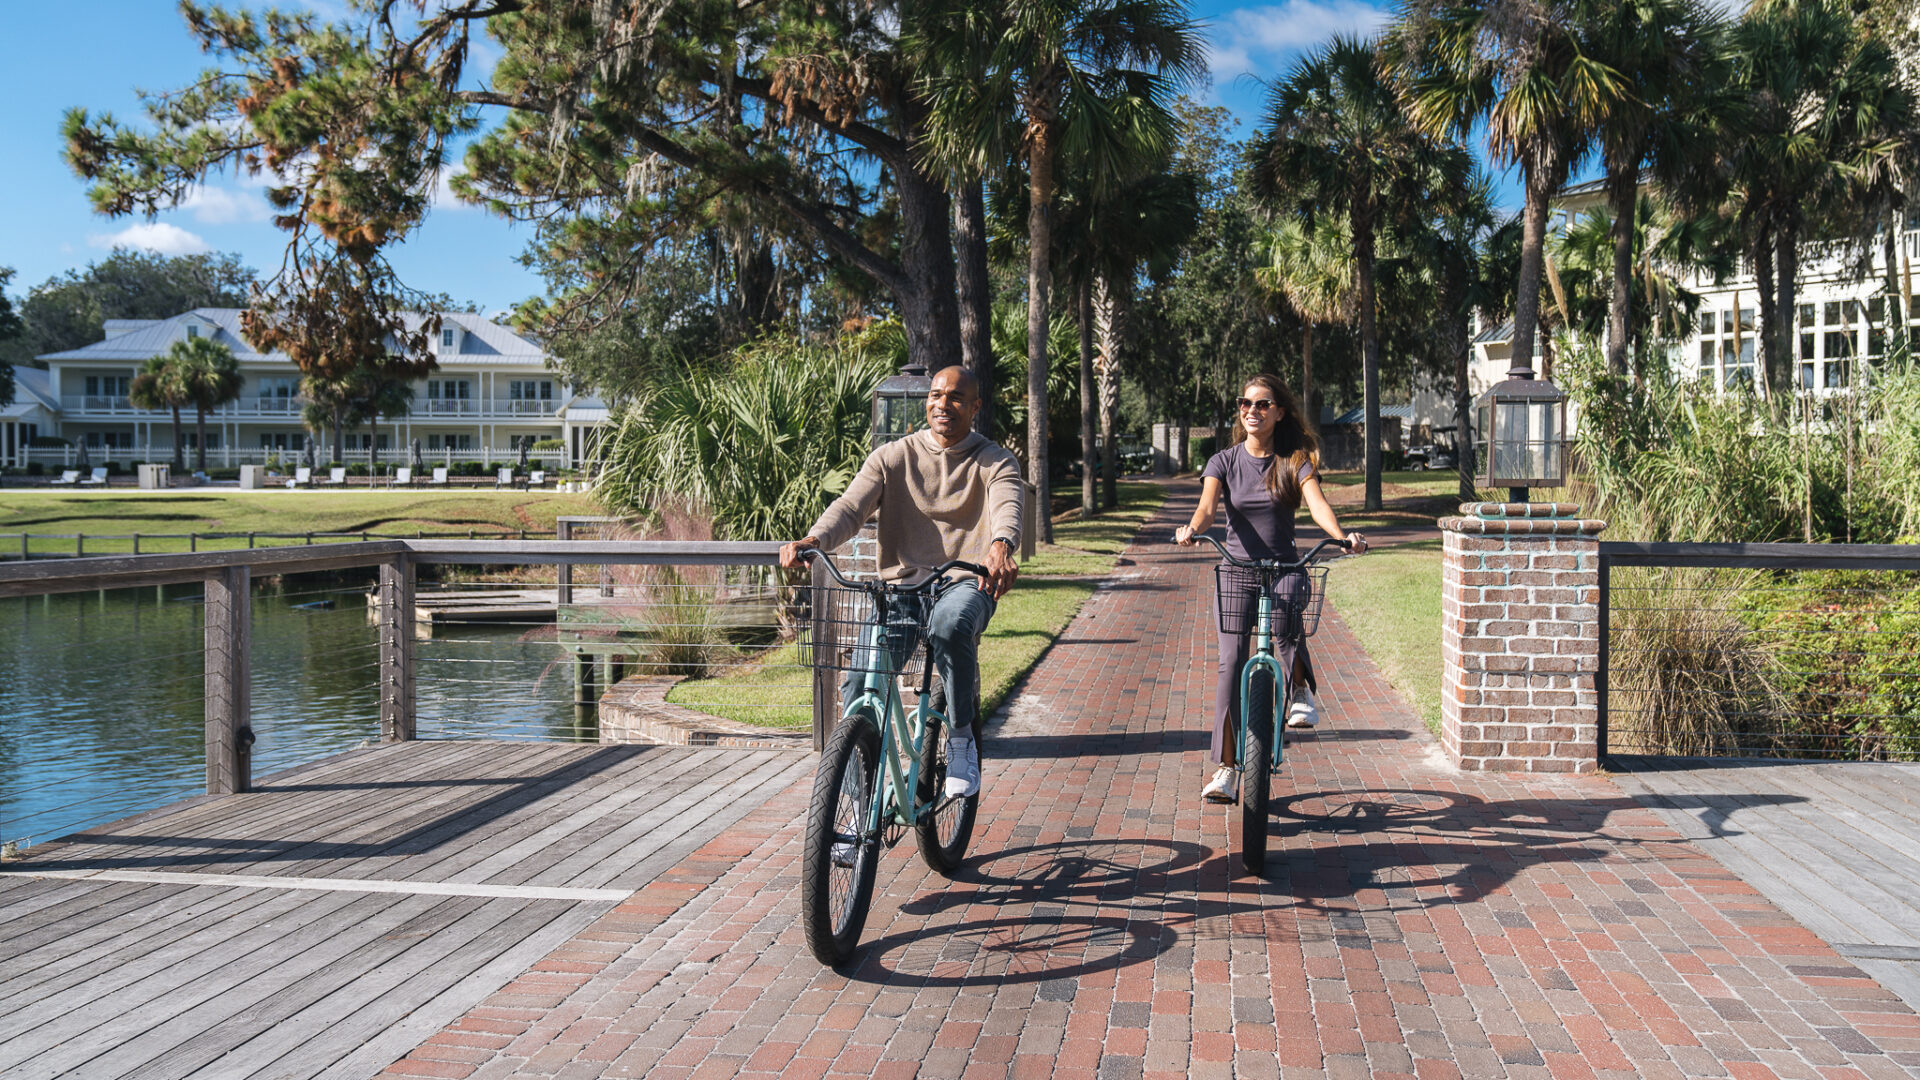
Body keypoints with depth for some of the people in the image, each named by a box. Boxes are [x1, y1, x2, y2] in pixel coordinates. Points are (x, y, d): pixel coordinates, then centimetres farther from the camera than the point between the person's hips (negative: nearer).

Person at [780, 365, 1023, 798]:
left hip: (965, 583, -2)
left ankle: (961, 741, -16)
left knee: (950, 626, -39)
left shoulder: (996, 462, 5)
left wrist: (1000, 546, -42)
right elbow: (851, 506, -5)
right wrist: (812, 540, -28)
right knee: (858, 684, -20)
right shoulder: (892, 457, 10)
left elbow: (1008, 507, -16)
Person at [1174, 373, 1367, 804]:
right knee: (1231, 663, -10)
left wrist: (1342, 536, -34)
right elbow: (1208, 506, -13)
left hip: (1284, 569, -1)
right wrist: (1192, 528, -36)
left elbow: (1318, 505, -13)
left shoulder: (1296, 461, 3)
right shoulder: (1224, 462, 5)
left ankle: (1300, 691, -5)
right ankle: (1227, 769, -4)